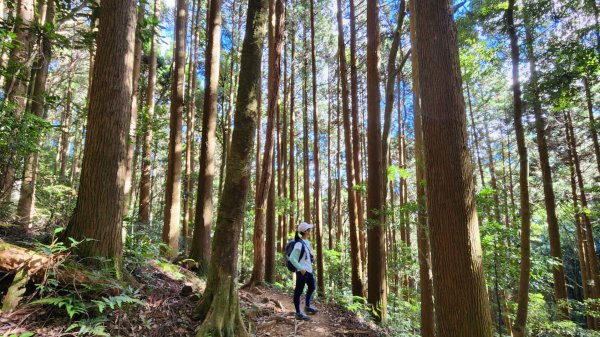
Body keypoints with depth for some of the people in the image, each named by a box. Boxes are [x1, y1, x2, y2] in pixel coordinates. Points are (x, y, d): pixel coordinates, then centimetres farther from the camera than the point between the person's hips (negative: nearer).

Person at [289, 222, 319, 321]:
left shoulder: (307, 242, 6)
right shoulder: (299, 244, -21)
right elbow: (292, 258, -23)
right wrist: (301, 268, -21)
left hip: (309, 270, 10)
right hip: (302, 271, -9)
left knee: (312, 287, 23)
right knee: (299, 291, 4)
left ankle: (307, 306, 42)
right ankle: (298, 313, 17)